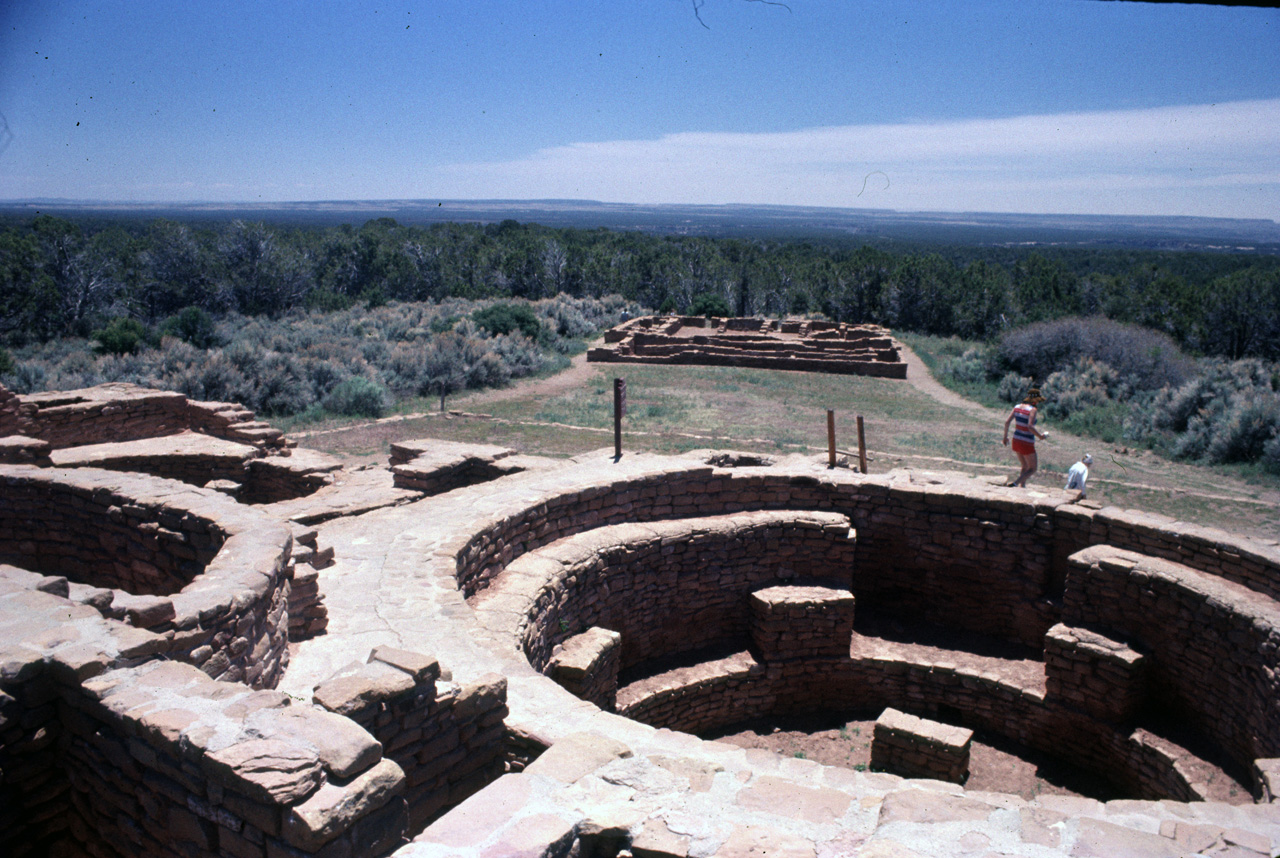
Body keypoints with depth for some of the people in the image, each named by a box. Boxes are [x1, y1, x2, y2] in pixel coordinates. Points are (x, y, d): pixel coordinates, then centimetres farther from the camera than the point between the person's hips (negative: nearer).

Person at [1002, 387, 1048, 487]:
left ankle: (1023, 486, 19)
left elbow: (1007, 421, 0)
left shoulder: (1017, 406, 3)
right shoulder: (1032, 409, -16)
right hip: (1027, 444, -7)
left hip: (1016, 441, 7)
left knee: (1025, 467, 24)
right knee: (1032, 469, 8)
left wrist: (1005, 437, 9)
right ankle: (1015, 483, -11)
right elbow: (1030, 427, -26)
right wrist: (1041, 435, -12)